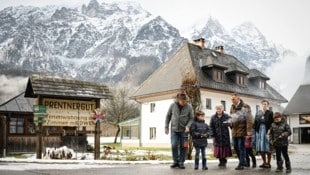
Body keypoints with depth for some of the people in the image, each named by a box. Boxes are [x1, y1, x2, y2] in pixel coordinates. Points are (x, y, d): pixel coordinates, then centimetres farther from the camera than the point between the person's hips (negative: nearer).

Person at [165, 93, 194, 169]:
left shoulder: (189, 107, -6)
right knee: (174, 145, -8)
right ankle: (175, 161, 8)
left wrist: (188, 126, -17)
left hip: (183, 130, 0)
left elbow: (191, 118, -1)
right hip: (174, 129, 0)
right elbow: (168, 116, 7)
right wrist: (166, 127, 5)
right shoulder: (173, 105, -4)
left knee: (183, 147, 2)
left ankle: (181, 162, 15)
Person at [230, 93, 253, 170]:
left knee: (241, 147, -2)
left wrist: (249, 130, -19)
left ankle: (241, 164, 5)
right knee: (235, 146, 12)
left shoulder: (245, 107, -8)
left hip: (242, 129, -7)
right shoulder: (232, 107, 12)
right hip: (234, 130, 7)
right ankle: (242, 161, 28)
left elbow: (249, 119, -13)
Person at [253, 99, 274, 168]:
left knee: (267, 148, -1)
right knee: (260, 147, 6)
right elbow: (255, 122, 11)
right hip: (259, 131, 4)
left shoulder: (270, 113, -2)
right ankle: (264, 162, 18)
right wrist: (255, 129, 2)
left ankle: (268, 163, 9)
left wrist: (269, 130, -14)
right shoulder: (258, 113, 11)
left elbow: (272, 123, -5)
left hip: (266, 131, -4)